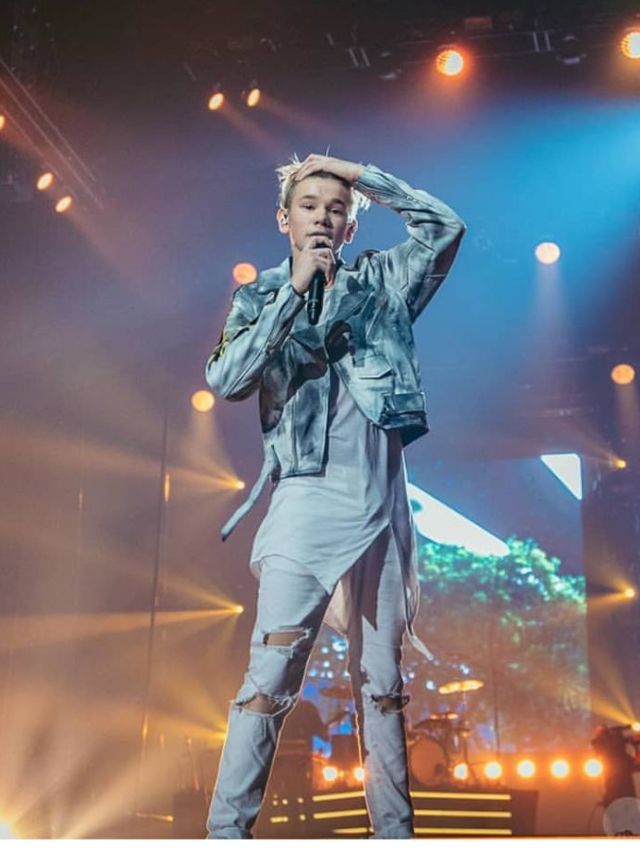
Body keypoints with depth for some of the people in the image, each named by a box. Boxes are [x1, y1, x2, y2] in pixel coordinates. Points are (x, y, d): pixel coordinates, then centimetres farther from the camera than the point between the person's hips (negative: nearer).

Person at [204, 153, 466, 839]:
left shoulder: (378, 284, 14)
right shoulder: (259, 298, 9)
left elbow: (445, 227, 5)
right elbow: (225, 379, -7)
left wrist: (362, 176, 4)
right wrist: (294, 290, -10)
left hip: (379, 507, 3)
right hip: (305, 503, -3)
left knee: (381, 683, 9)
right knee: (271, 674, -12)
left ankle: (394, 830, 15)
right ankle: (226, 829, -8)